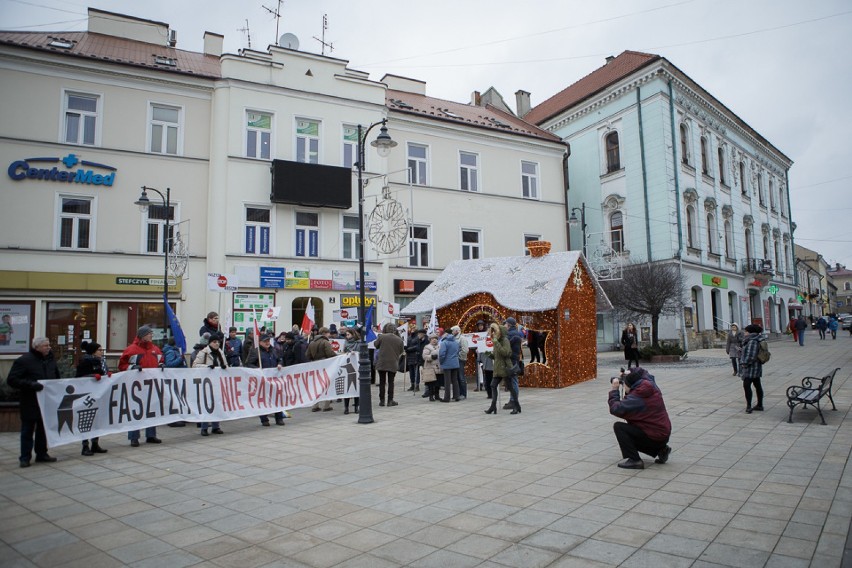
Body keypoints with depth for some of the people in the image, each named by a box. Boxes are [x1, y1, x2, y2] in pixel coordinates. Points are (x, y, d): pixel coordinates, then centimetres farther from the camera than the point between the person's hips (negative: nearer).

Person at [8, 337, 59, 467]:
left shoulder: (50, 359, 9)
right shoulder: (23, 360, -10)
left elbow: (56, 377, 23)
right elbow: (11, 380, -15)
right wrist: (31, 384, -26)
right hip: (30, 403, -5)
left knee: (43, 429, 13)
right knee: (27, 430, 3)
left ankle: (42, 453, 24)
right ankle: (25, 457, 12)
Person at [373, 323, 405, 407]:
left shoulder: (381, 337, -9)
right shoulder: (399, 339, -4)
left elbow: (376, 345, 8)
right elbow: (401, 351, 6)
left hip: (382, 363, 0)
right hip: (393, 364, 1)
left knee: (382, 382, 9)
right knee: (391, 382, 9)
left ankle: (382, 400, 11)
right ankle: (390, 400, 8)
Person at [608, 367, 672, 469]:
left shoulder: (636, 398, -23)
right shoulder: (653, 389, 1)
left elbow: (615, 409, -27)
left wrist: (614, 391, -14)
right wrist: (629, 375, 14)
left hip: (653, 437, -9)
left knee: (618, 427, -12)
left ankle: (634, 460, -14)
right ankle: (661, 450, 20)